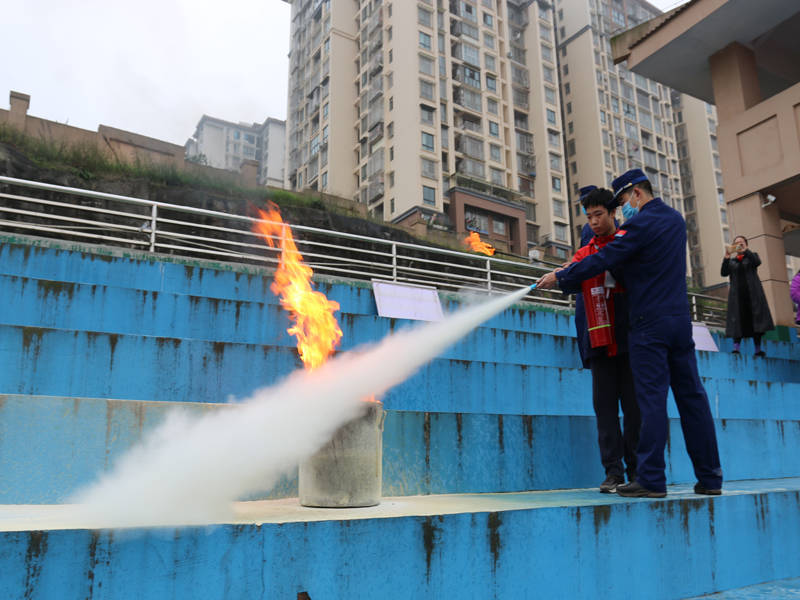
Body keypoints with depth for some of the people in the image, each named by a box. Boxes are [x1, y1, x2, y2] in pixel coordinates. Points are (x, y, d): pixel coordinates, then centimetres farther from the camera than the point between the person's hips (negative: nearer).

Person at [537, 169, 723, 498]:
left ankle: (651, 479, -2)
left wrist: (561, 278, -3)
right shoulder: (675, 219, 17)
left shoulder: (641, 224, -10)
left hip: (649, 324, -8)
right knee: (691, 396, 9)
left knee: (652, 399, -6)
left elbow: (602, 261, -13)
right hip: (680, 320, 8)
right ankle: (710, 478, 14)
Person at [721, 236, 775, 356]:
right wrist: (726, 257, -12)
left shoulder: (751, 256, 15)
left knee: (755, 319, -4)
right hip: (737, 294, 0)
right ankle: (736, 348, -16)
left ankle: (758, 349, -2)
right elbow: (723, 273, -1)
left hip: (752, 294, 0)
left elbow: (757, 262, -9)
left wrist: (745, 250, -14)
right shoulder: (731, 261, 17)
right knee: (738, 320, -9)